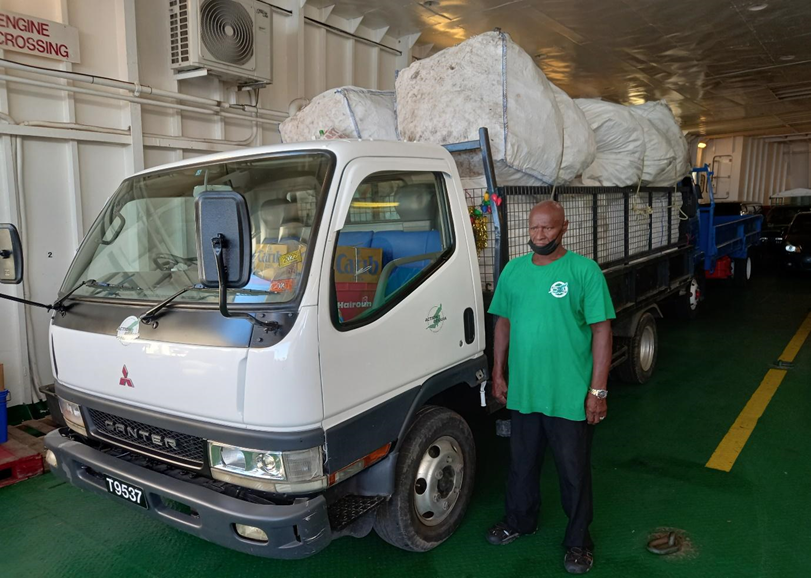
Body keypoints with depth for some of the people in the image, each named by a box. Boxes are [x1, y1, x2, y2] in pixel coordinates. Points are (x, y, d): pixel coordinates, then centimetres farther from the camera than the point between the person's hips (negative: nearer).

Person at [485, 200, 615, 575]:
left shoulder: (584, 270, -10)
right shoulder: (513, 271, 4)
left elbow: (601, 330, -10)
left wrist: (598, 389, -12)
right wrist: (498, 373, 9)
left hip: (571, 395, -4)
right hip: (522, 391, 4)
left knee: (574, 470, 12)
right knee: (522, 463, 20)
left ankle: (578, 541, 32)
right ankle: (520, 521, 43)